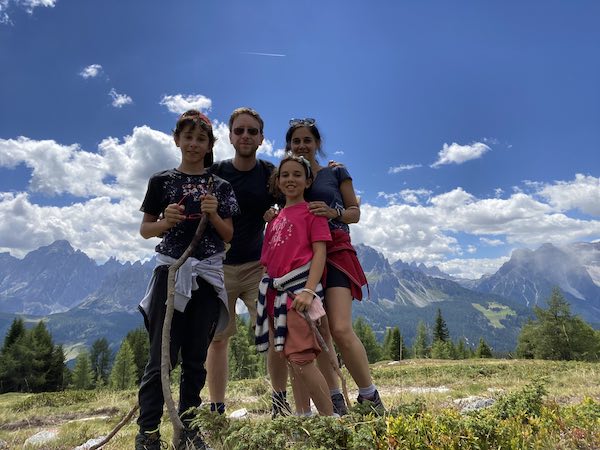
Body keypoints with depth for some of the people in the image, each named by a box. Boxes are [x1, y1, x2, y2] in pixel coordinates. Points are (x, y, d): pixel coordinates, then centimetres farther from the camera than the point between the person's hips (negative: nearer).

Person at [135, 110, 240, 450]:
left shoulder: (220, 186, 9)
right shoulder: (162, 180, 6)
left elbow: (228, 236, 7)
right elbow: (145, 230, 7)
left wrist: (213, 214, -12)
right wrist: (165, 222, -14)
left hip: (208, 274, 2)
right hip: (171, 270, -1)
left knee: (195, 357, 7)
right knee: (162, 356, -3)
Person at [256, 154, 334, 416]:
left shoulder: (311, 211, 2)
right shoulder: (275, 218, 20)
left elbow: (320, 252, -8)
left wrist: (309, 290, -19)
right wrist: (264, 294, 13)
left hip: (299, 287, -7)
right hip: (275, 292, 7)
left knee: (300, 357, -13)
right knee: (291, 358, 10)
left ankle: (330, 418, 0)